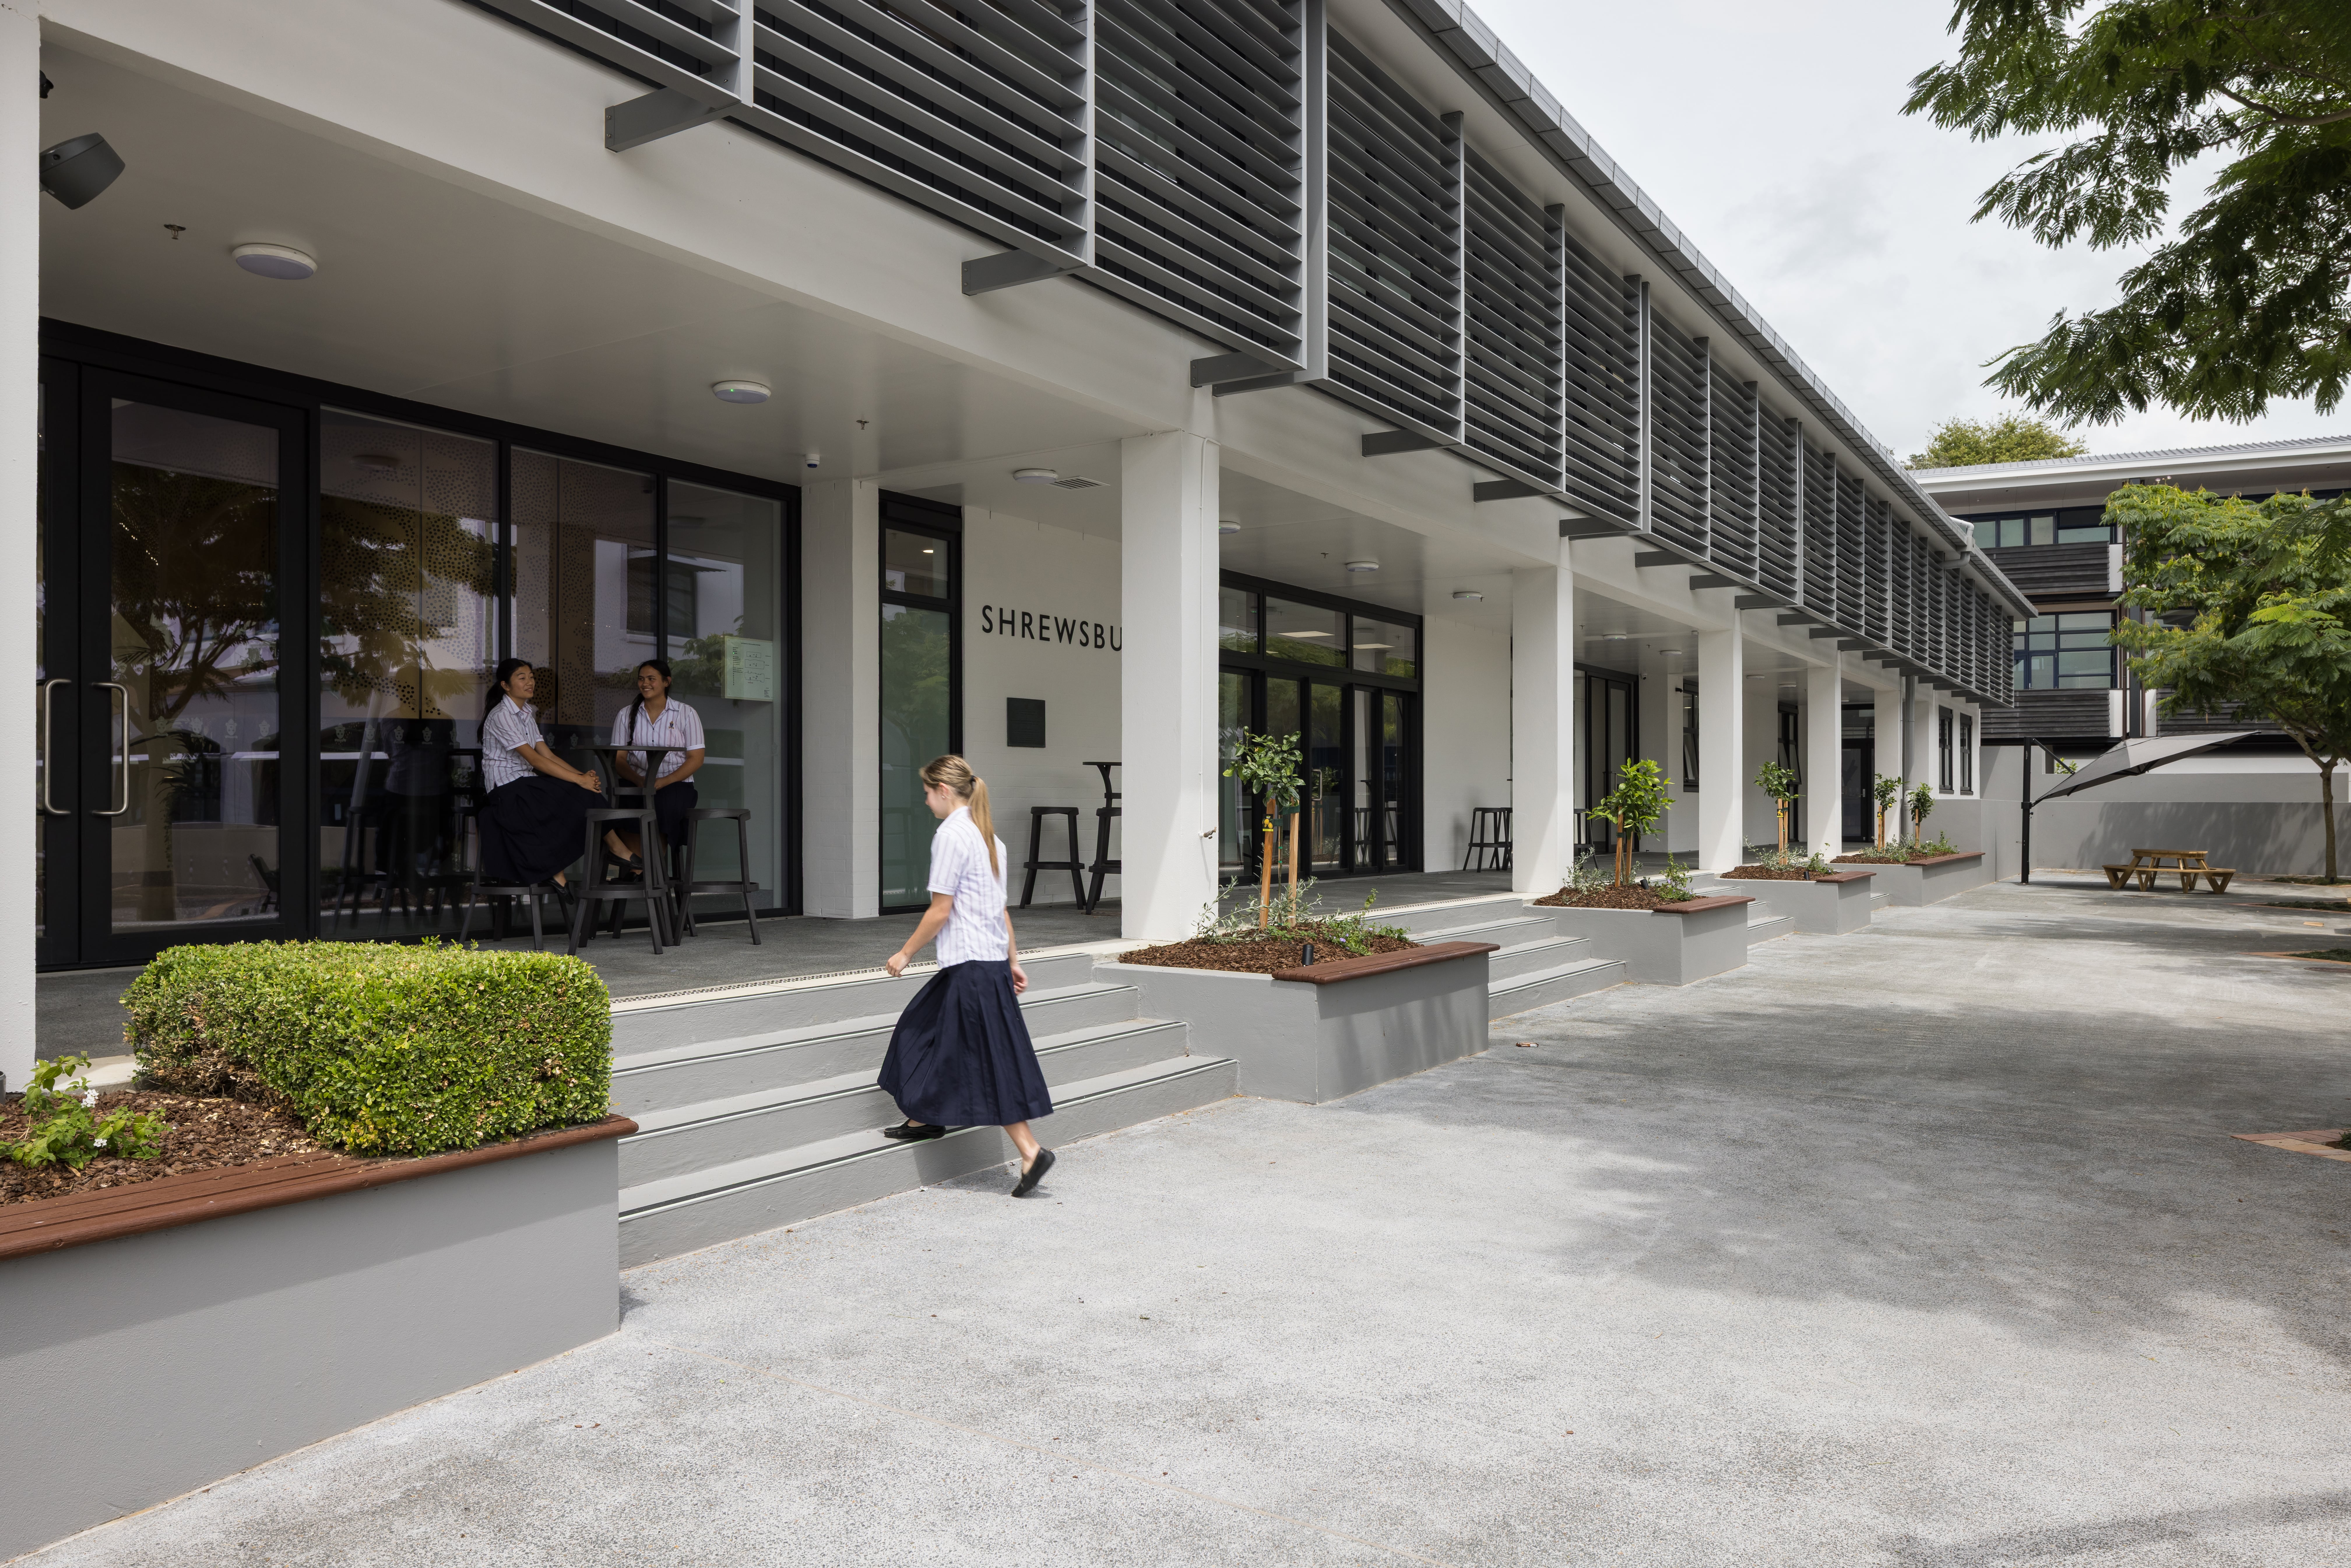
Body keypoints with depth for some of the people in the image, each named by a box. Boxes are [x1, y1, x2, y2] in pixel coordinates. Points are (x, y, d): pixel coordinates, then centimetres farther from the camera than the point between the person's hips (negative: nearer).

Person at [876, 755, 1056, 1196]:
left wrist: (905, 954, -5)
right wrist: (1014, 961, 18)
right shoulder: (989, 836, 13)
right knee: (927, 1027, 24)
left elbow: (940, 912, -15)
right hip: (994, 959, 10)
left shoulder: (951, 835, -14)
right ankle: (926, 1119, 38)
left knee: (987, 1064, -5)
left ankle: (1031, 1151, -6)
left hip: (970, 965, -10)